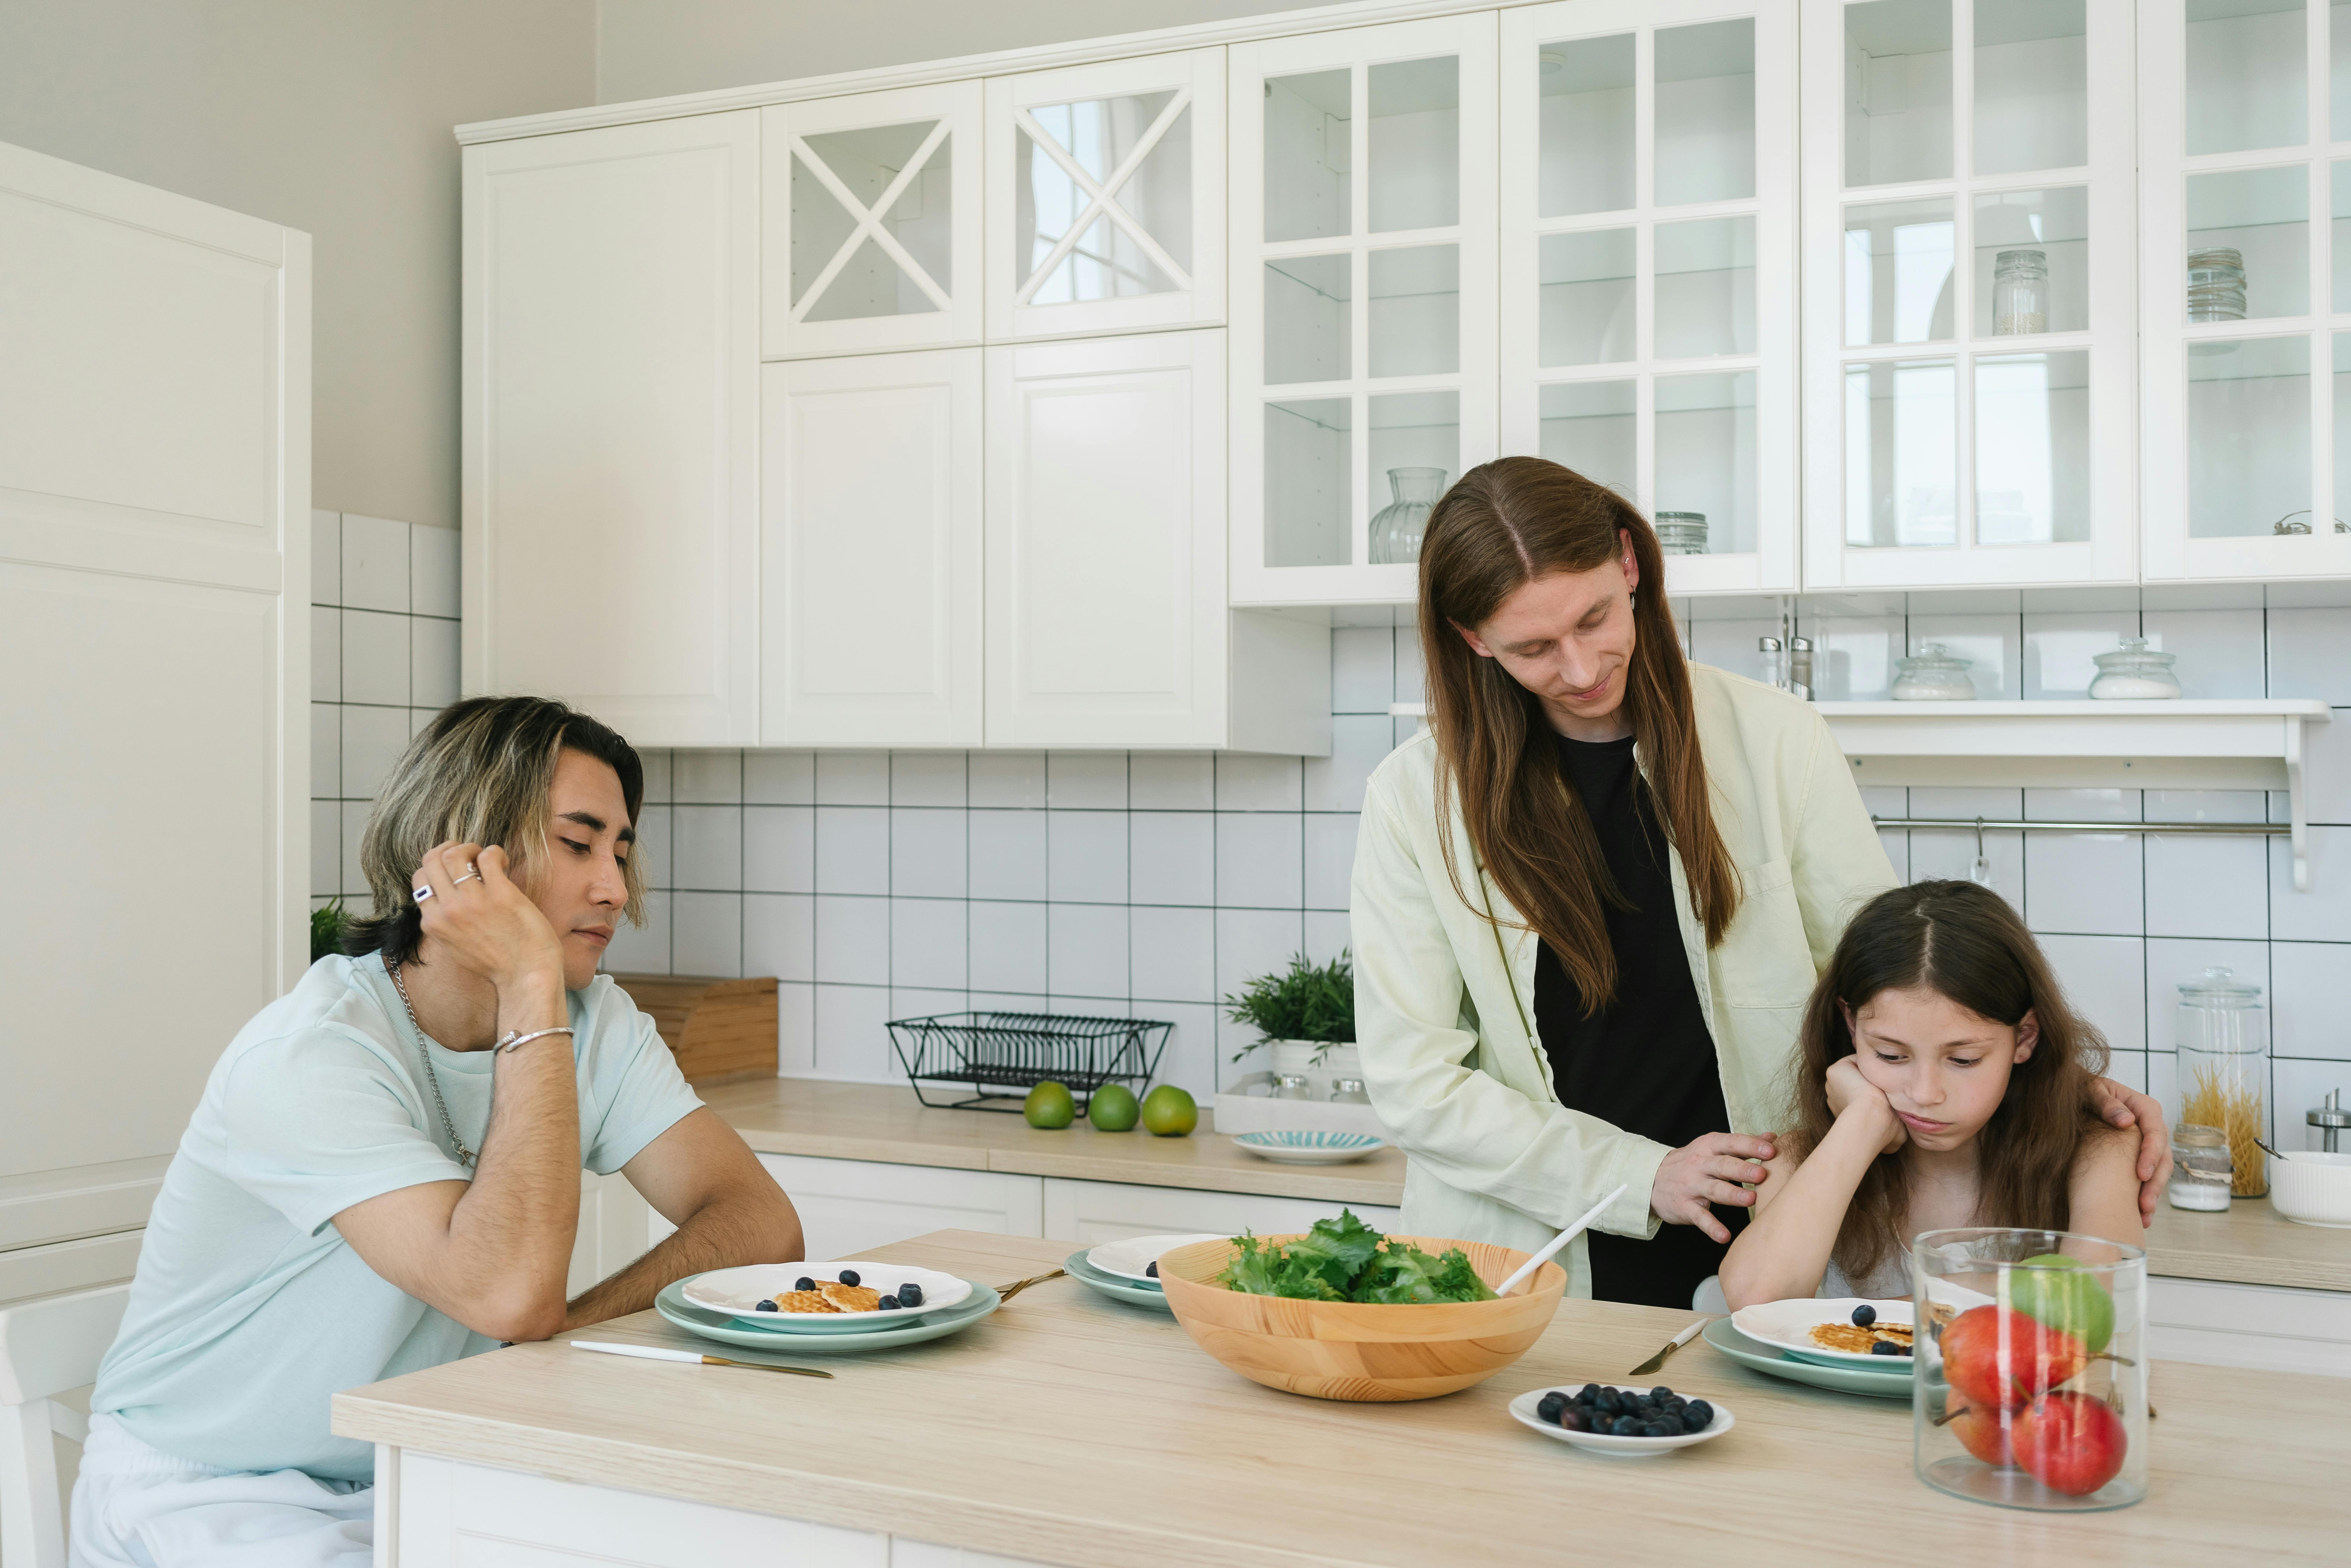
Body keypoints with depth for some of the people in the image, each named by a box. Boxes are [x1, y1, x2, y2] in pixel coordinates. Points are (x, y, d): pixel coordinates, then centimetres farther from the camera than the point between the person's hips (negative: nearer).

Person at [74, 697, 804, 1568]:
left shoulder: (596, 1023, -2)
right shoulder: (311, 1055, -24)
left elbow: (760, 1224, -11)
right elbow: (509, 1291, -35)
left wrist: (563, 1333, -25)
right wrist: (531, 987, -33)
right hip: (211, 1497, -5)